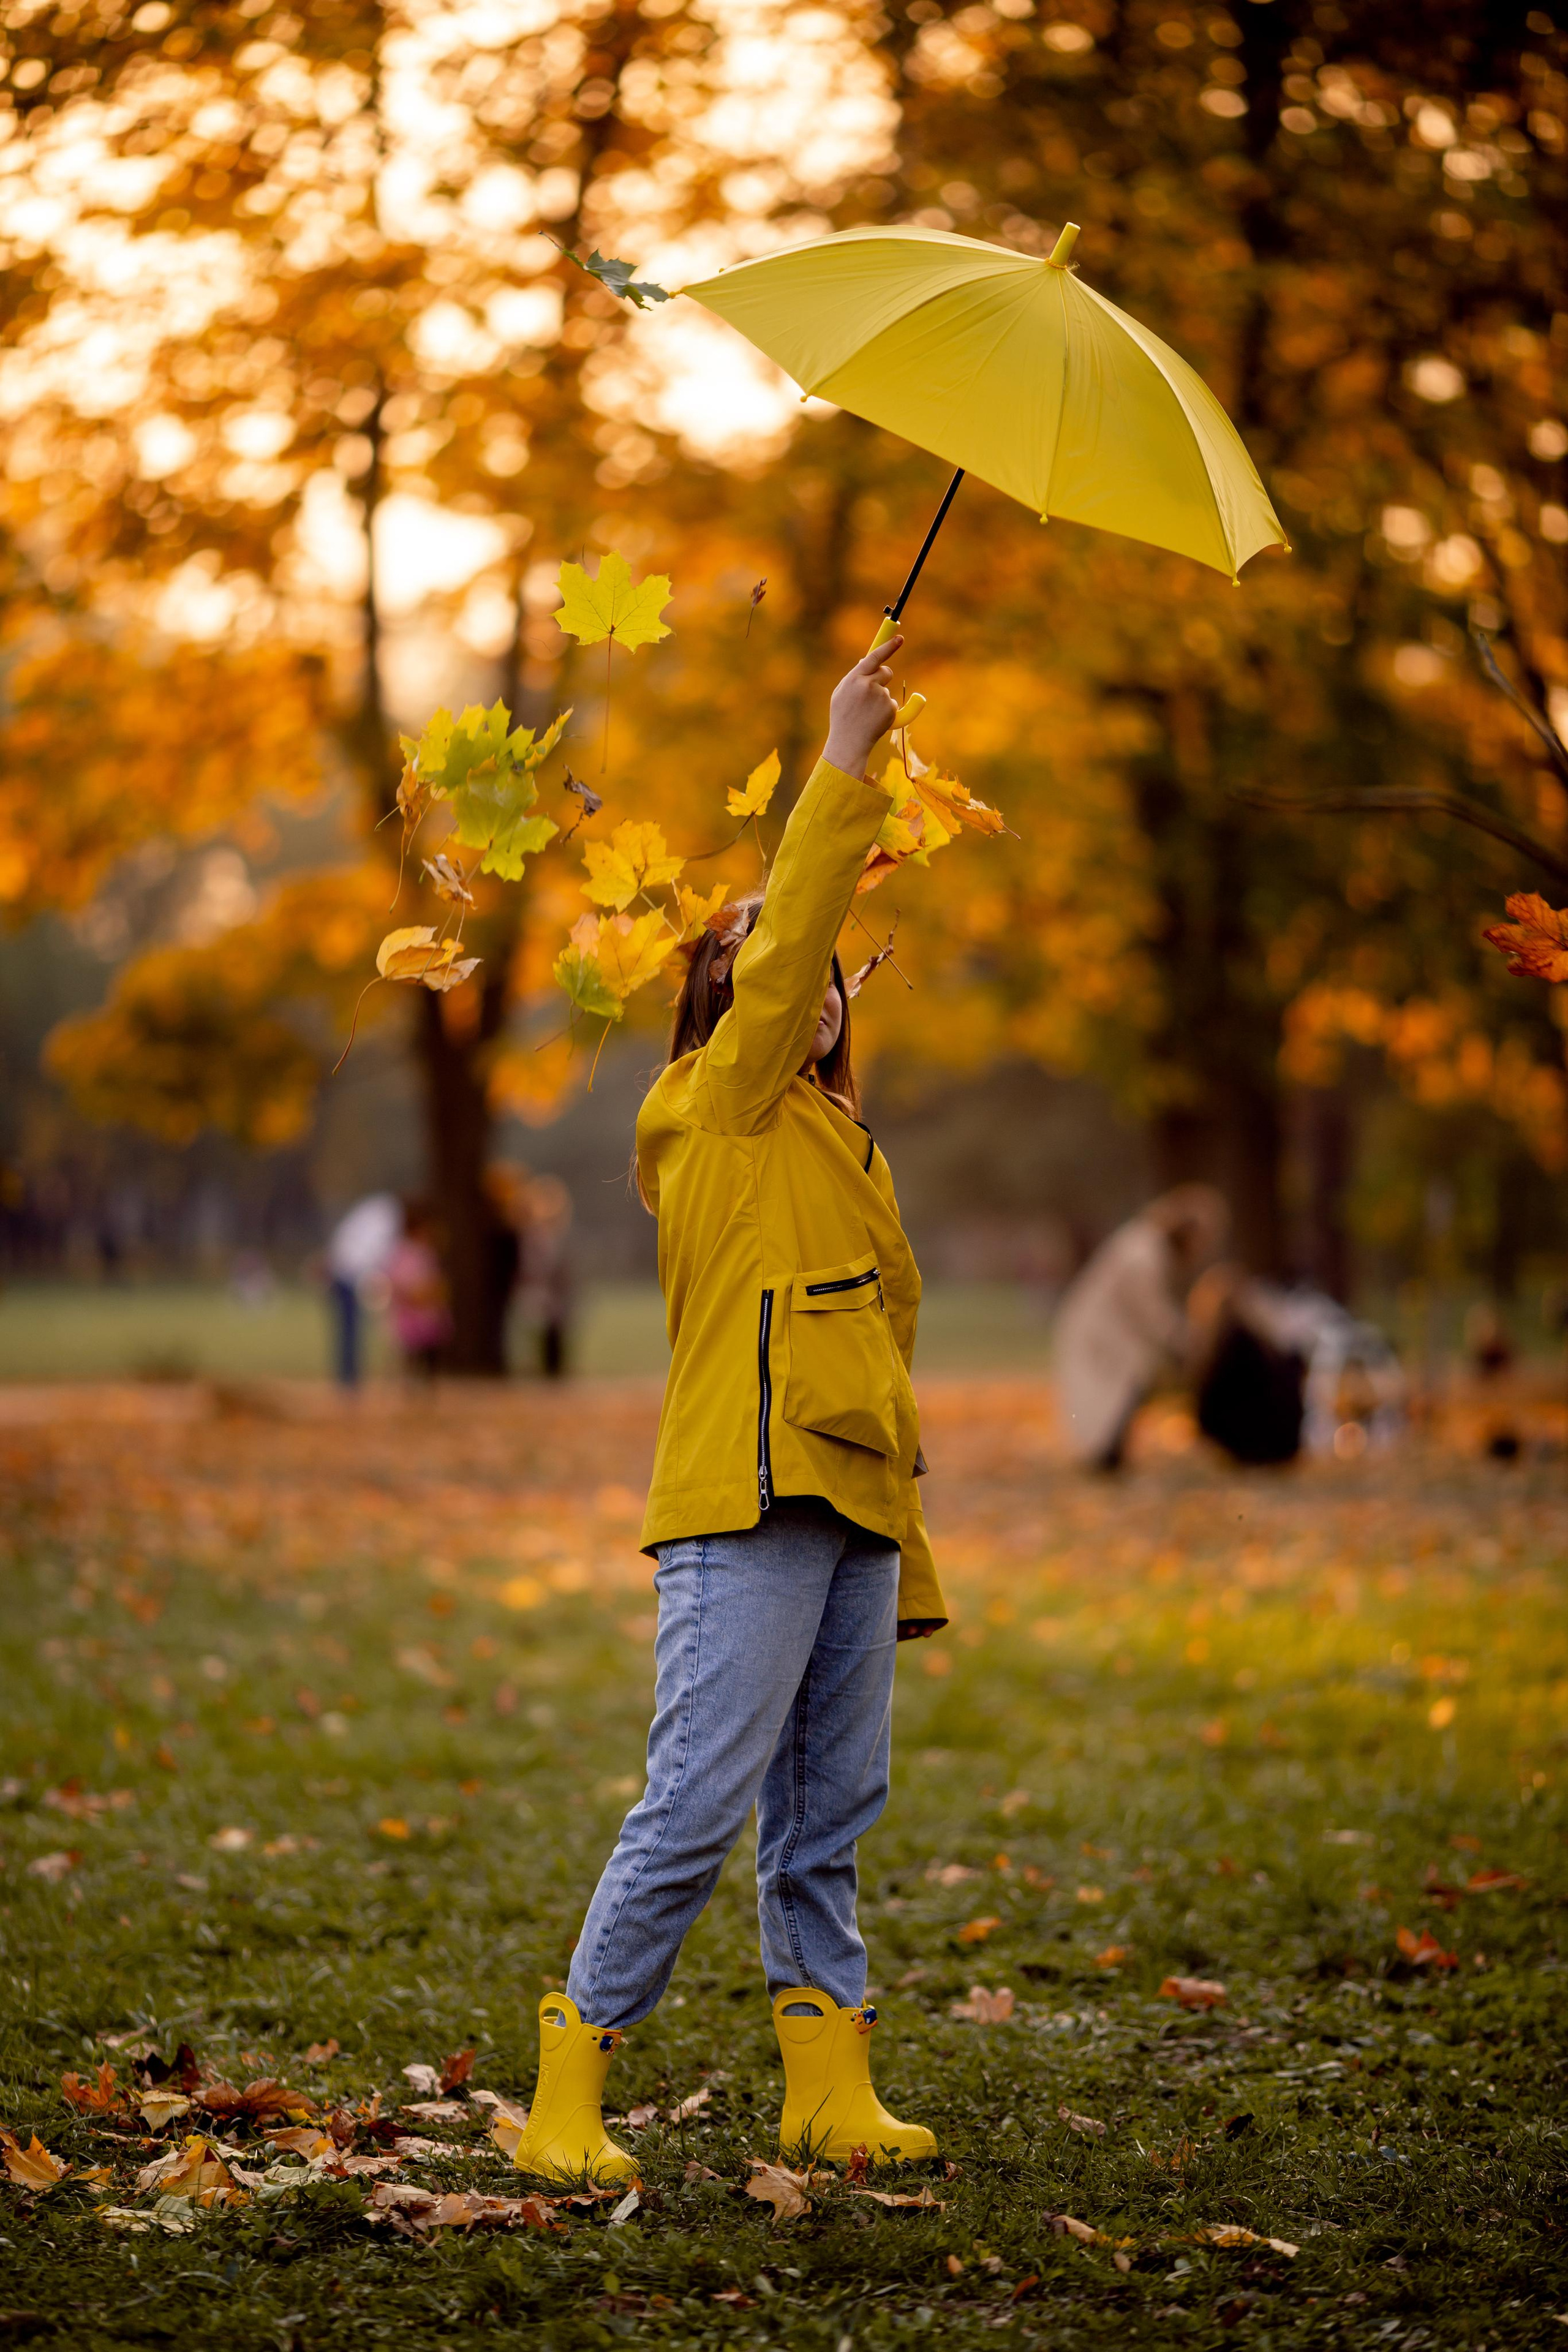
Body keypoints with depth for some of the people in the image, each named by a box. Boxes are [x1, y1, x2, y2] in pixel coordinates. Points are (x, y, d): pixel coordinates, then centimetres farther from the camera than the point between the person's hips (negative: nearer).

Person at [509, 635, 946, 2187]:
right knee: (695, 1808, -11)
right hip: (746, 1505, -8)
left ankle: (830, 2095, 11)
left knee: (826, 1817, 8)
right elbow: (783, 947, -12)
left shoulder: (836, 1142, 23)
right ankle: (567, 2096, -6)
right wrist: (844, 765, -11)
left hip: (850, 1508, 8)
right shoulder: (717, 1106, 3)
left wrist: (909, 1557, 21)